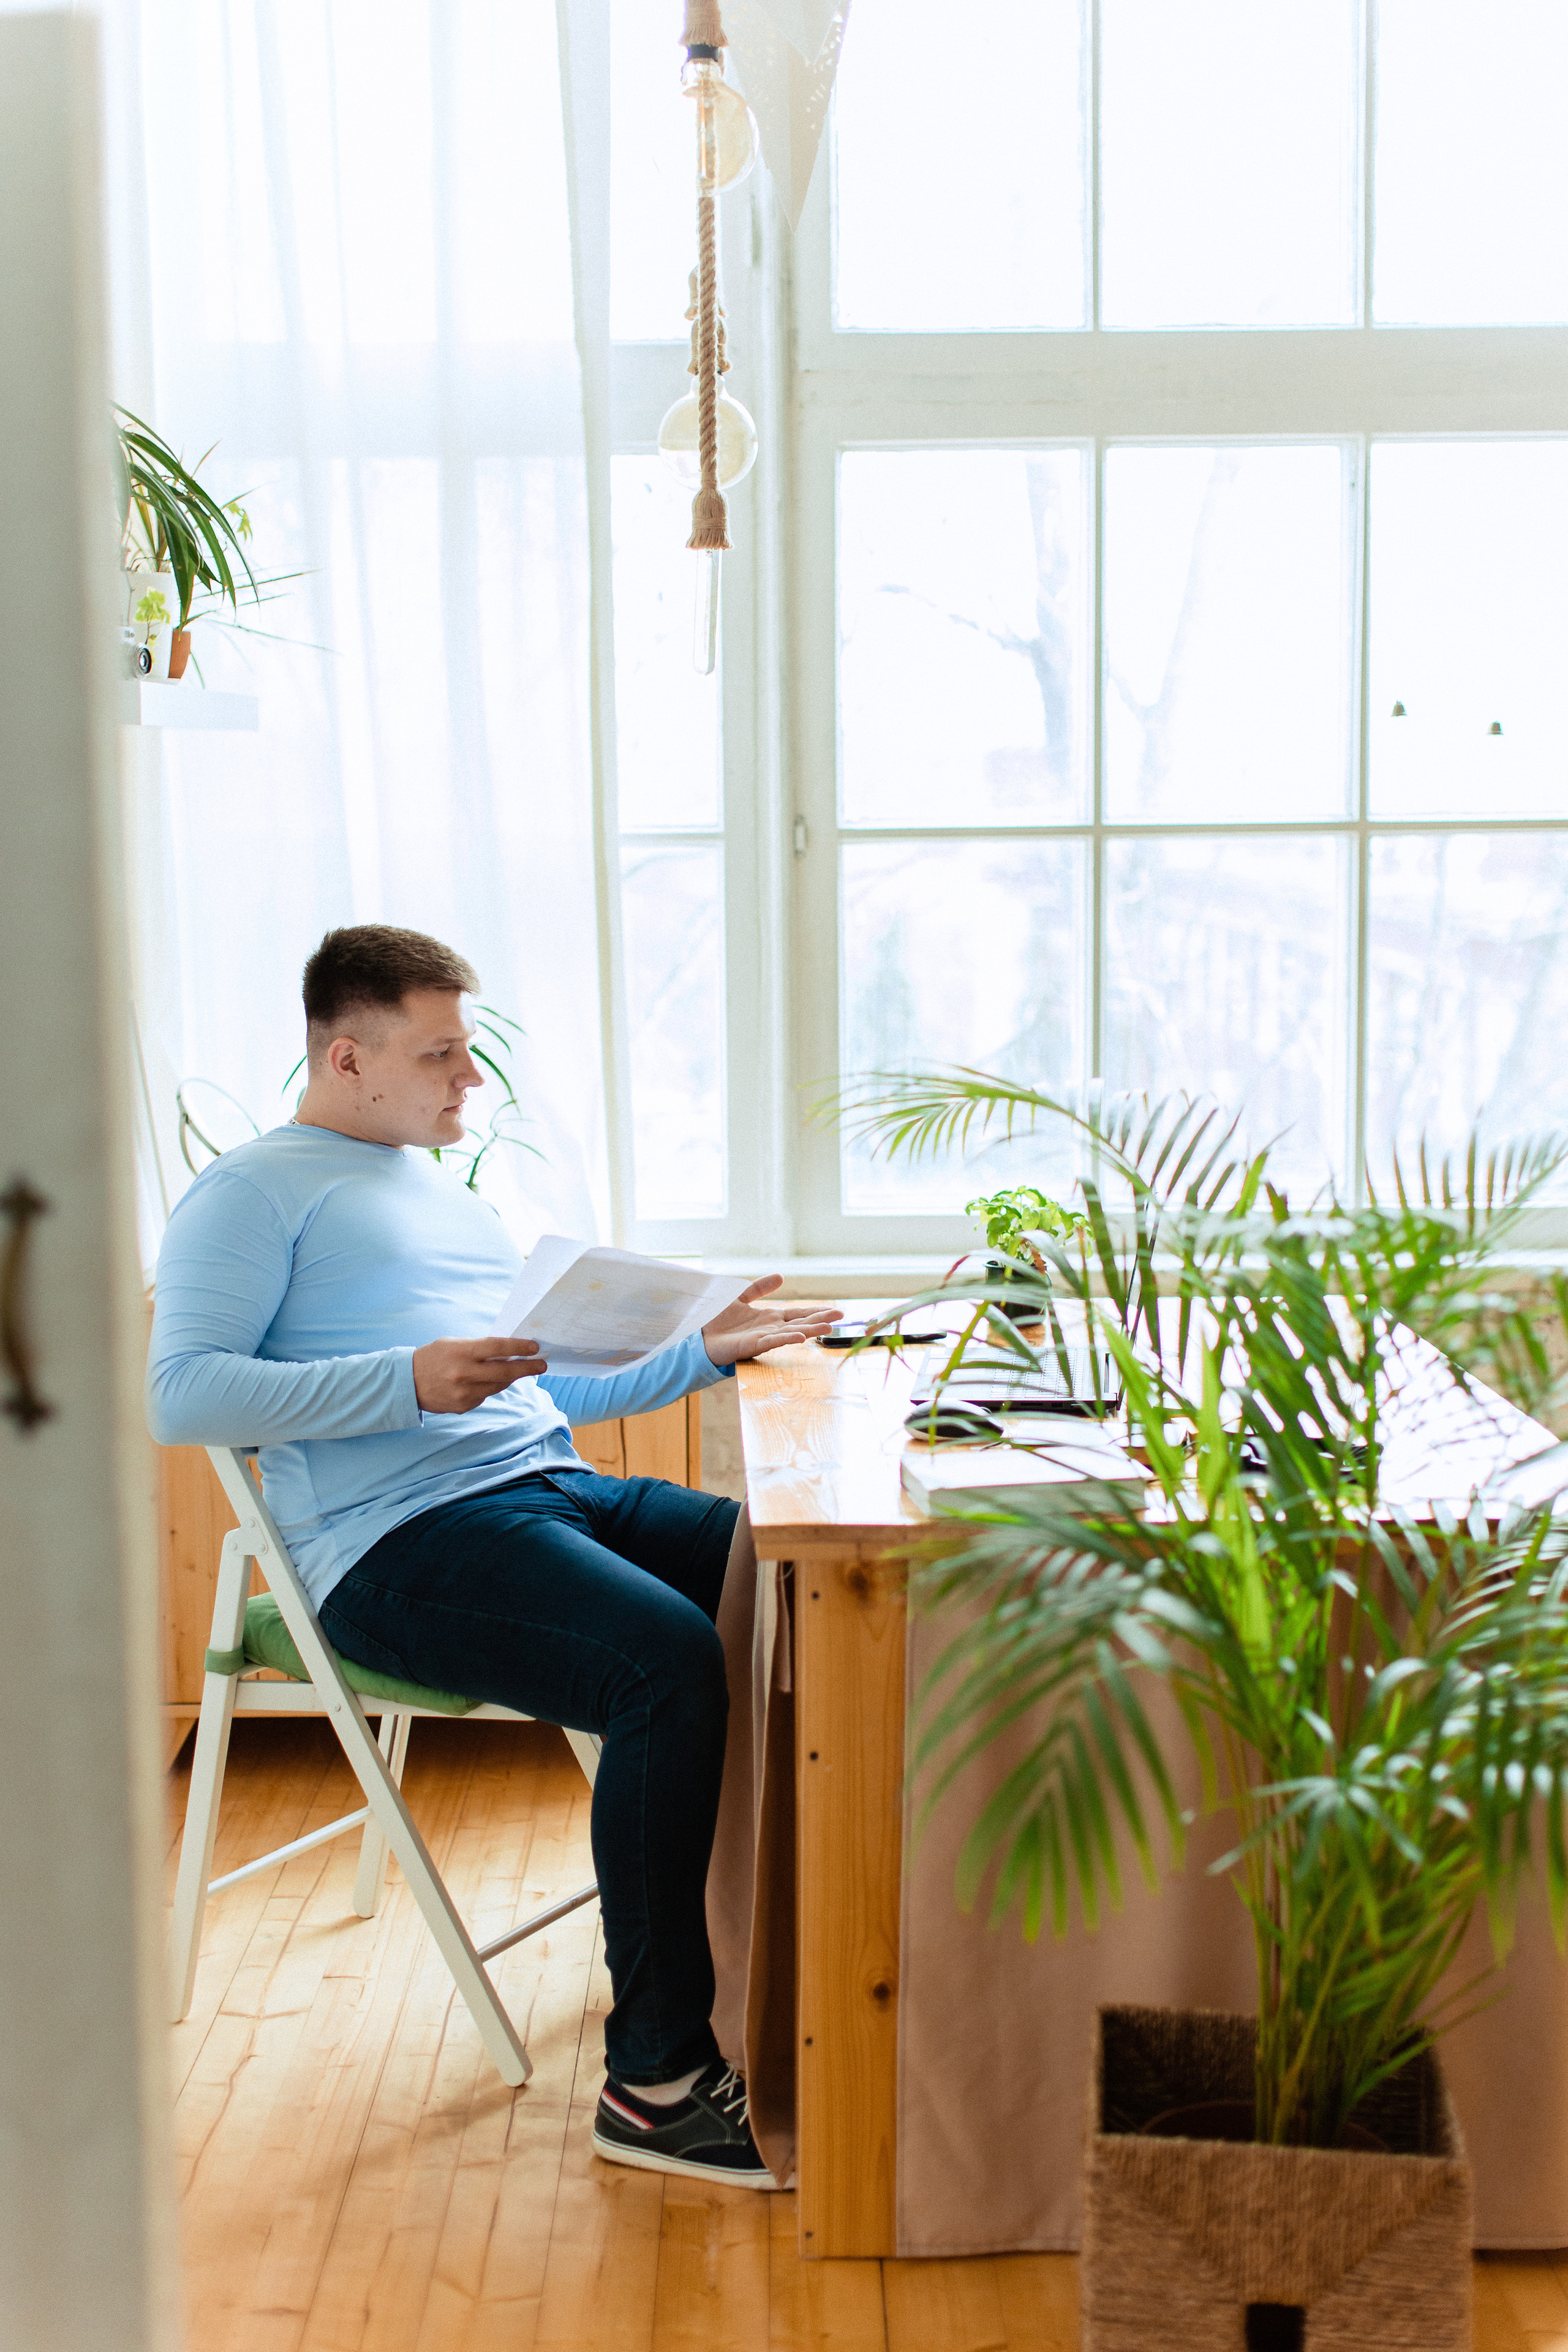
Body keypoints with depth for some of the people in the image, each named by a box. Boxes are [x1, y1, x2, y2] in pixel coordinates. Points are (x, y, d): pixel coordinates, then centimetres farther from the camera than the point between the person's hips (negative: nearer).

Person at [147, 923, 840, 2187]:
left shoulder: (456, 1197, 29)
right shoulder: (253, 1192, 4)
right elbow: (181, 1394, -11)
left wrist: (707, 1348, 20)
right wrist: (408, 1380, -19)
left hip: (559, 1489, 8)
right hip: (404, 1540, -8)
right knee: (669, 1660, -31)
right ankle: (654, 2080, -21)